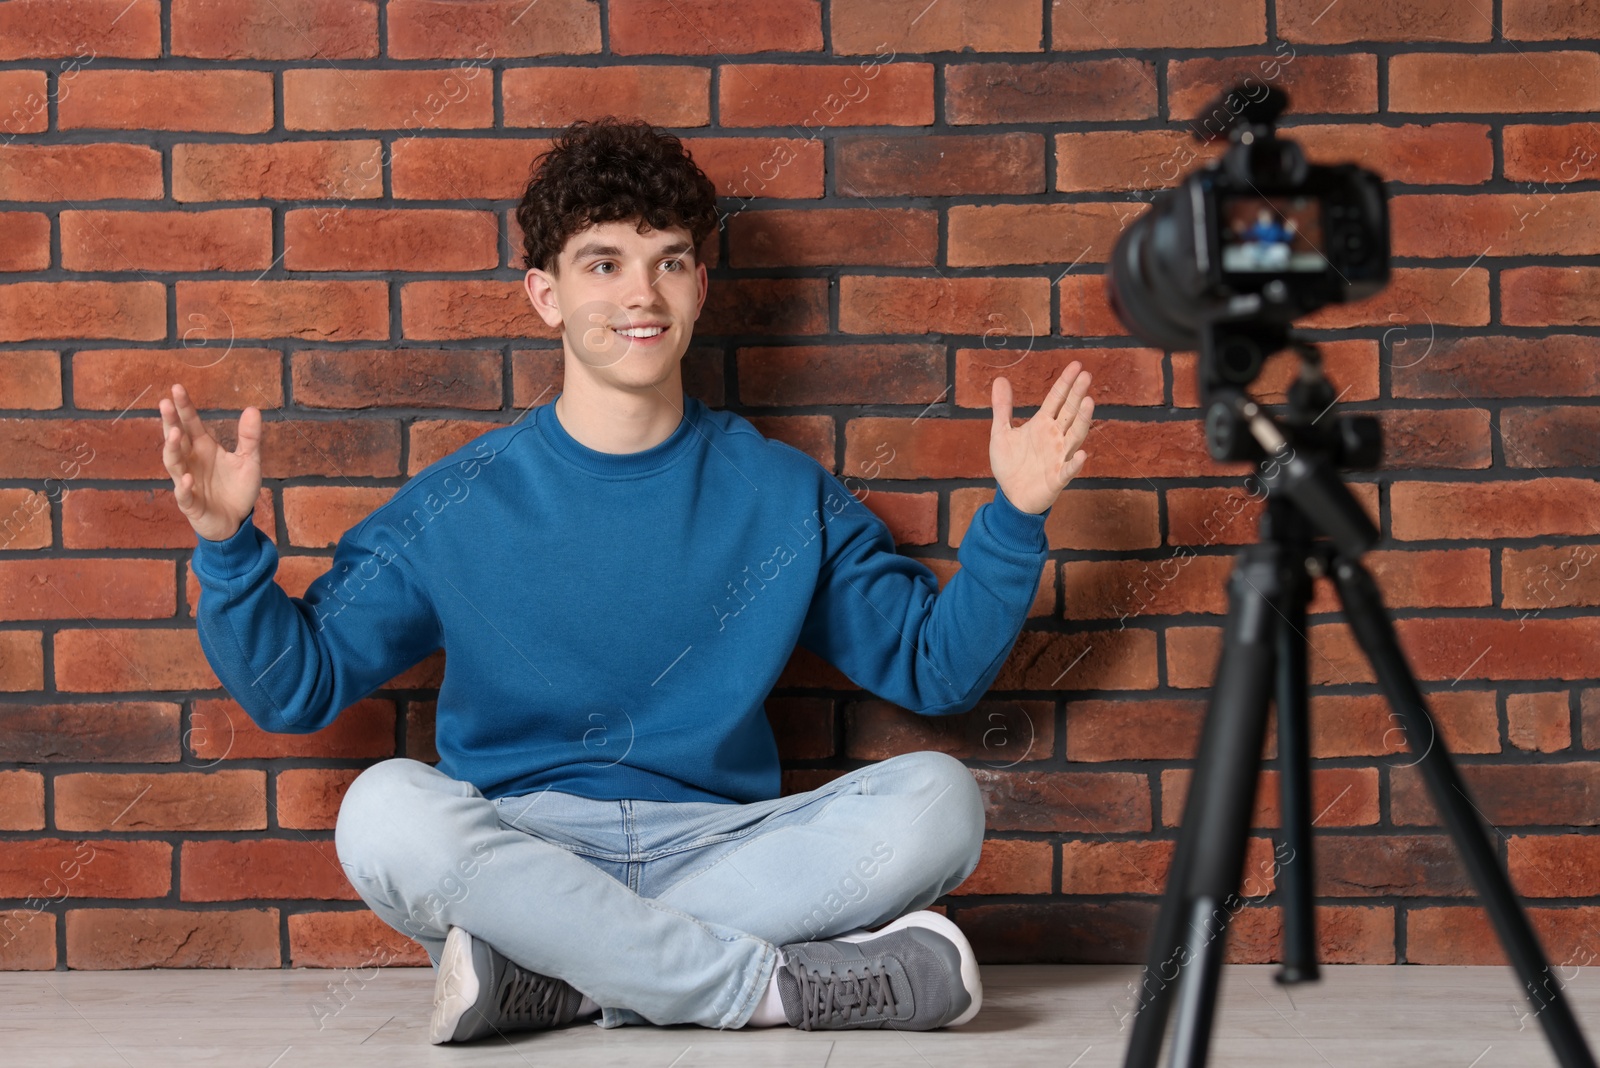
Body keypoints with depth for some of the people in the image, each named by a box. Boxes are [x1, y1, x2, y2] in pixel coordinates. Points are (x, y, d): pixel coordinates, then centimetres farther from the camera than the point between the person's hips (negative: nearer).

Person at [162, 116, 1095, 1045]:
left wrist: (1014, 518, 0)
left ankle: (550, 977, -26)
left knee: (938, 800, -23)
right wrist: (227, 546, -8)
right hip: (516, 856, -1)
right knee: (388, 809, -32)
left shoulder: (783, 497, 9)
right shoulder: (459, 507, 5)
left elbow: (941, 667, 13)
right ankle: (784, 984, -26)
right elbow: (296, 686, 7)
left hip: (719, 855, 2)